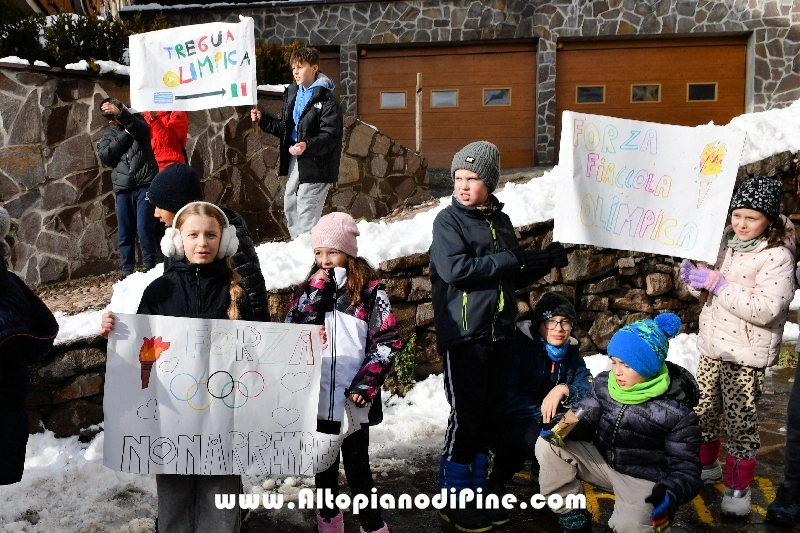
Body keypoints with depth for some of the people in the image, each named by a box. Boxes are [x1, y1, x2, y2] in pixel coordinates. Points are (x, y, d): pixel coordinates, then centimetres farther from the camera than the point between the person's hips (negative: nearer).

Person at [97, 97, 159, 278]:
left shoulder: (136, 120, 9)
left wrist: (120, 113, -32)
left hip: (144, 183, -4)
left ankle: (151, 268, 1)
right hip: (123, 187, 4)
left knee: (144, 228, -9)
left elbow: (141, 129, -16)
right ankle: (127, 271, 14)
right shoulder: (108, 134, 17)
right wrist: (125, 135, -3)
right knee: (125, 232, 4)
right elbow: (104, 156, 0)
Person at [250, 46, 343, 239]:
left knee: (306, 211, -10)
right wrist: (262, 119, 7)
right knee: (290, 206, 17)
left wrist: (308, 146, -37)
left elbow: (330, 136, -21)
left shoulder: (326, 98, -14)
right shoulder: (292, 93, 12)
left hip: (316, 163, -9)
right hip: (295, 158, 9)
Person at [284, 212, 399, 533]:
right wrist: (317, 292, -11)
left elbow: (388, 342, -6)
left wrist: (366, 383, -15)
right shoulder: (309, 289, 7)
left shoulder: (371, 291, -5)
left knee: (356, 464, 3)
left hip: (354, 399, -4)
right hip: (318, 397, 4)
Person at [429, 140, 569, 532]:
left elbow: (515, 276, 19)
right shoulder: (448, 220, -6)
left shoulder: (500, 221, 13)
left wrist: (548, 258, 3)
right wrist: (509, 260, -15)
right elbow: (455, 269, -21)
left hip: (498, 333, 6)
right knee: (466, 416, -2)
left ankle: (475, 494, 27)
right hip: (463, 334, -6)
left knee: (488, 414, 12)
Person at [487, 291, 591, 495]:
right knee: (533, 434, -35)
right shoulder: (520, 345, -17)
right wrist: (542, 414, -30)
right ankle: (497, 479, -6)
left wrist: (564, 390, -27)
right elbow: (505, 395, -25)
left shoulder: (571, 352, 2)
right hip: (510, 423, -6)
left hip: (550, 422, 6)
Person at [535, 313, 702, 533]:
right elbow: (585, 420, -4)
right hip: (602, 460, 5)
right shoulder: (603, 383, -7)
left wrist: (672, 492, -40)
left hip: (643, 479, -4)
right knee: (548, 445, -17)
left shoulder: (677, 411, -19)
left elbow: (686, 468, -16)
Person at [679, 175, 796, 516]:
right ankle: (707, 466, 39)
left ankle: (738, 487, 21)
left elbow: (766, 310, -27)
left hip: (746, 353, -6)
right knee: (704, 409, 16)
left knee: (739, 420, 3)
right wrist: (694, 277, -11)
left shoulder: (777, 257, -17)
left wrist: (718, 284, -29)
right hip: (713, 344, 6)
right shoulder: (727, 242, 1)